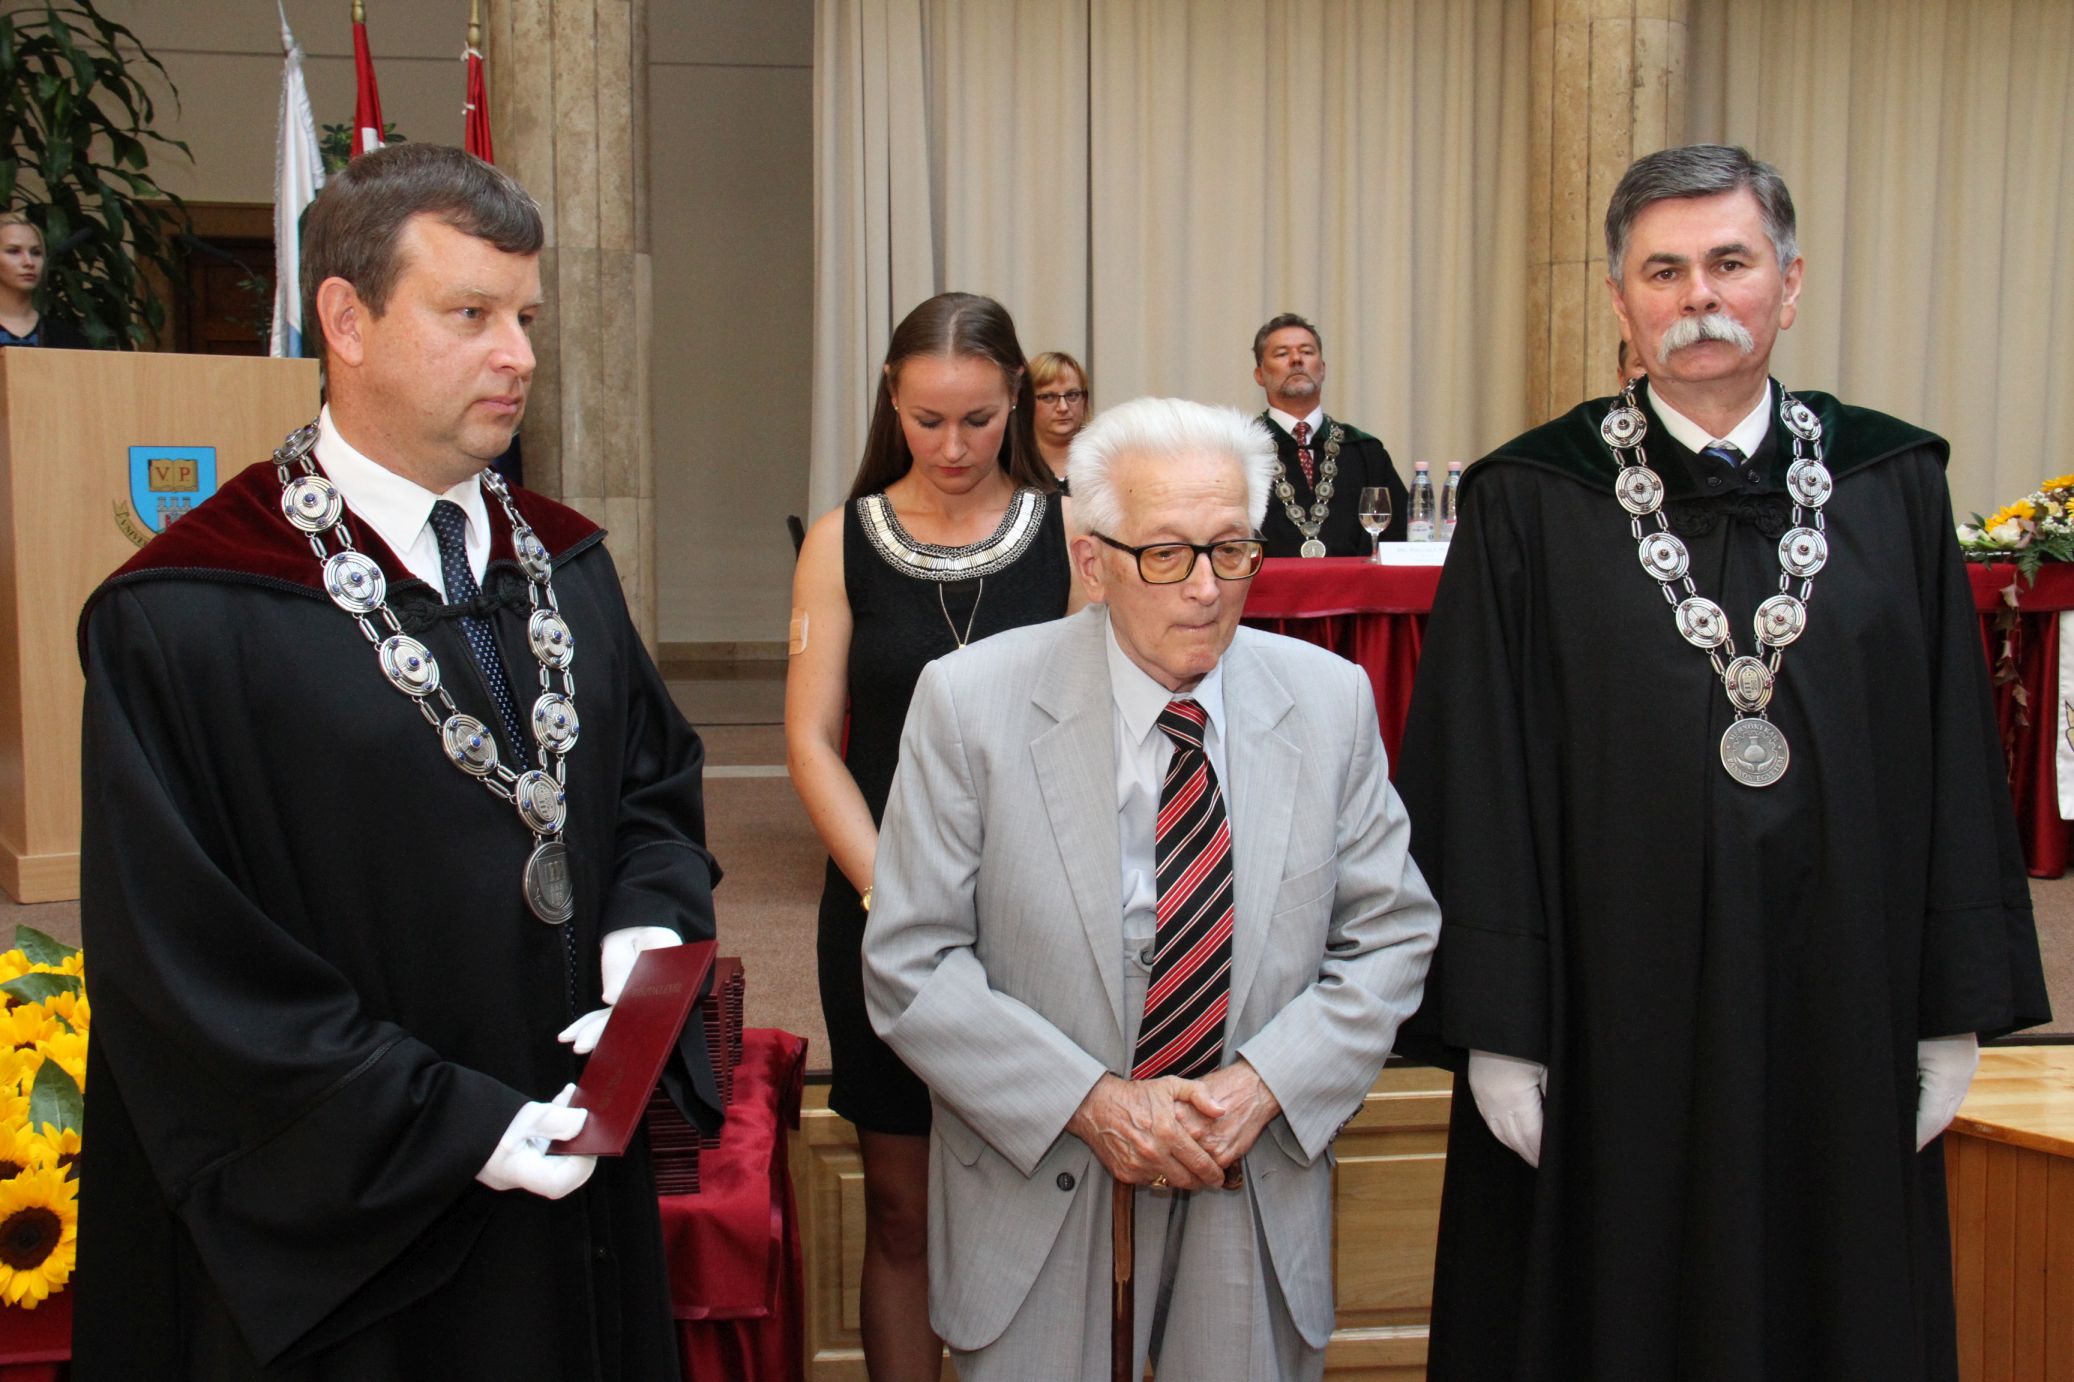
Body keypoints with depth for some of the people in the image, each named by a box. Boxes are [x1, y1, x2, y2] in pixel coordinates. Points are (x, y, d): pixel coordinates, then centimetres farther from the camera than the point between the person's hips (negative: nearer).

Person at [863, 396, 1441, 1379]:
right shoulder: (968, 702, -12)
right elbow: (909, 966, -11)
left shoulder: (1330, 700, -4)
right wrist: (1091, 1102, -18)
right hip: (1036, 1181, -2)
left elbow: (1389, 936, 1)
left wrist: (1263, 1086, -13)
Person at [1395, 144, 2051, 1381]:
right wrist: (1498, 1030, -9)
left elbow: (1958, 754, 5)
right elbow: (1478, 782, -6)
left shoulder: (1893, 486, 3)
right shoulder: (1531, 504, -5)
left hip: (1841, 1011, 3)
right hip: (1615, 1017, -2)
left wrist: (1958, 1007, 4)